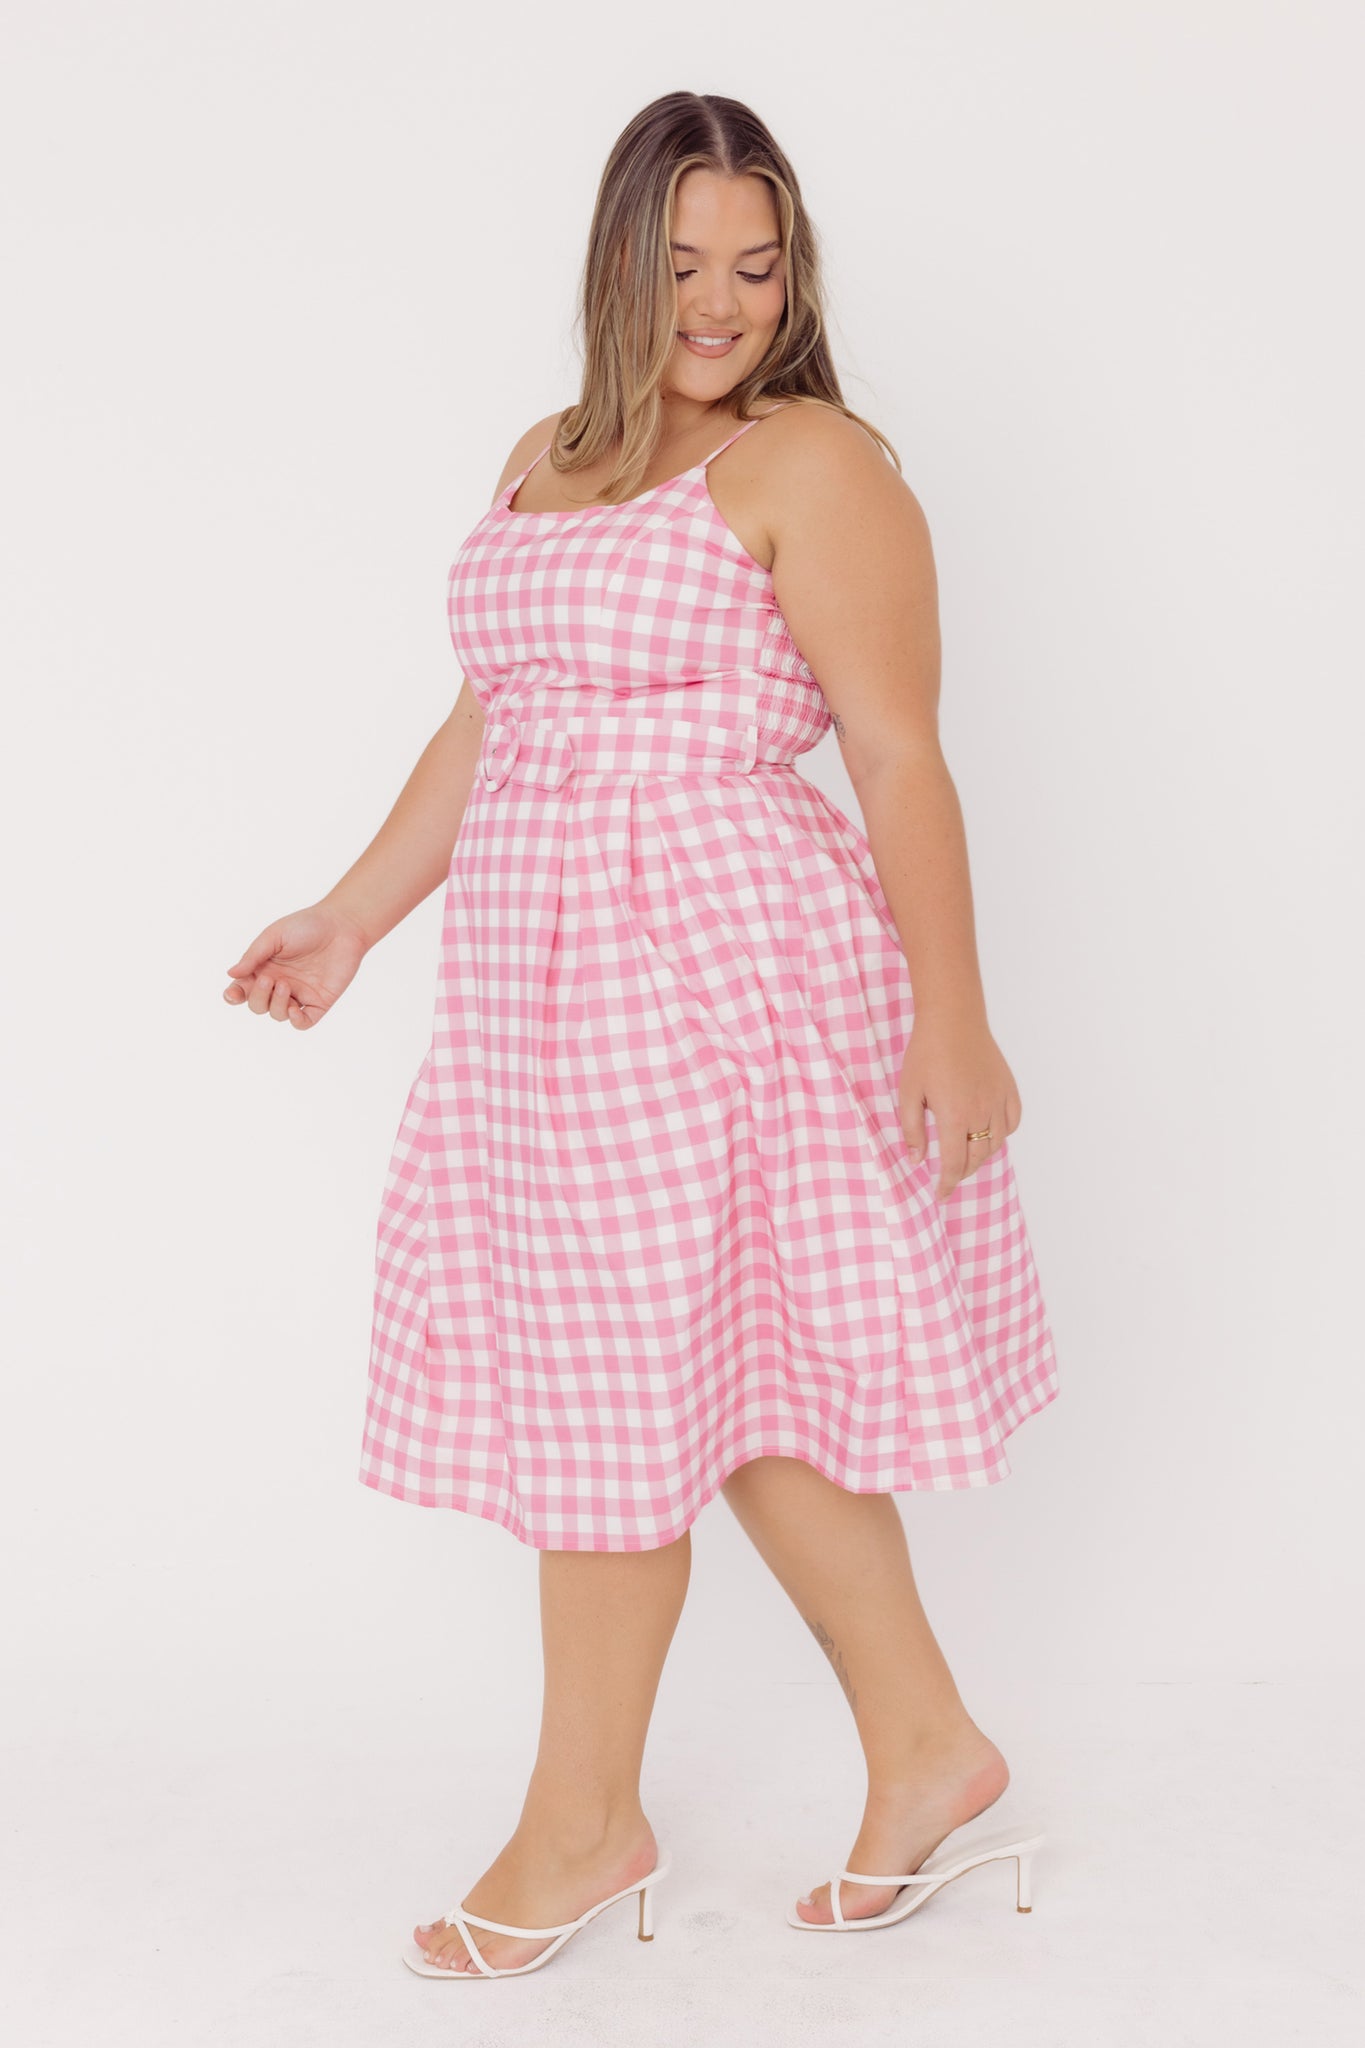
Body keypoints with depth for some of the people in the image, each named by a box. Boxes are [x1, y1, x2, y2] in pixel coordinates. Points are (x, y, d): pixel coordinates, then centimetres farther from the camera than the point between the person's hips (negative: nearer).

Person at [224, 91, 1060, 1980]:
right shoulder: (547, 463, 16)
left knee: (630, 1380, 1)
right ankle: (924, 1743, 26)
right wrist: (354, 918, 23)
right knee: (725, 1378, 12)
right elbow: (489, 724, 21)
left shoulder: (811, 463, -8)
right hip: (546, 979, 8)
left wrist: (951, 1023, -15)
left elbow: (901, 760, -12)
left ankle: (583, 1818, 19)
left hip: (715, 978, -8)